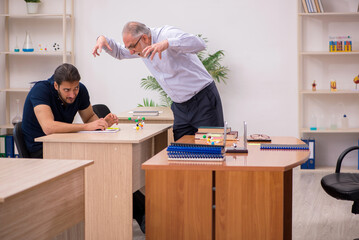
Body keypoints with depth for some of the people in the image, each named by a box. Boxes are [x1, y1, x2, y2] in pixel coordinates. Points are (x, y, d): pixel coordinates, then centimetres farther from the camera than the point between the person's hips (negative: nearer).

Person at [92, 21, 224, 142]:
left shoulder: (167, 34, -19)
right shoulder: (142, 47, 5)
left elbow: (199, 43, -34)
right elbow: (119, 52, 23)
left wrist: (167, 43, -47)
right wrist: (103, 39, 1)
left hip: (203, 100, -7)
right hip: (181, 106, 7)